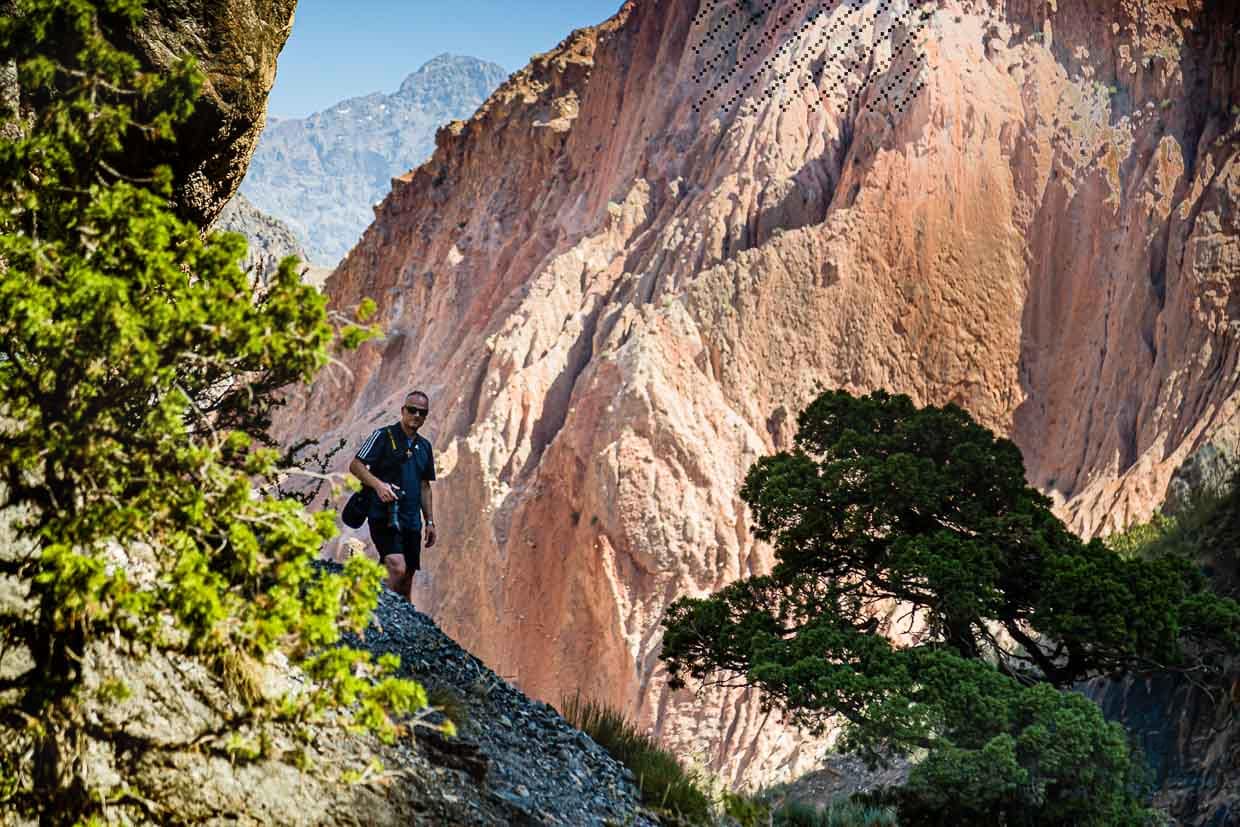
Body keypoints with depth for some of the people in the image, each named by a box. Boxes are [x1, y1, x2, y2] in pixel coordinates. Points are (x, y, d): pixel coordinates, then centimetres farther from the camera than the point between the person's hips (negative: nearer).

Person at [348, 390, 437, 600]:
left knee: (406, 582, 7)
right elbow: (355, 466, -9)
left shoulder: (424, 446, 17)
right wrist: (378, 484, -24)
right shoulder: (384, 436, -3)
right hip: (384, 517, -7)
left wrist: (430, 522, 18)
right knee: (397, 569, -25)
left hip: (411, 521, 7)